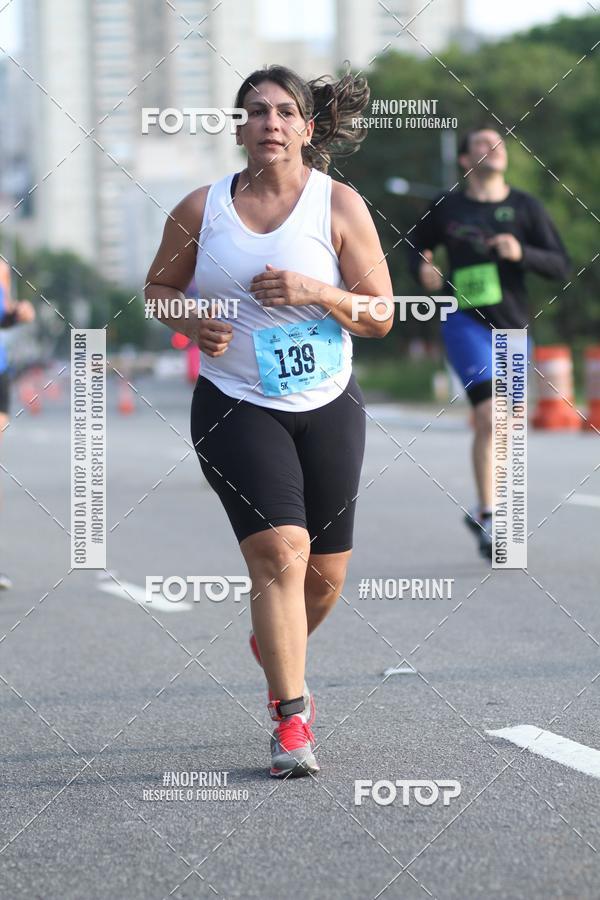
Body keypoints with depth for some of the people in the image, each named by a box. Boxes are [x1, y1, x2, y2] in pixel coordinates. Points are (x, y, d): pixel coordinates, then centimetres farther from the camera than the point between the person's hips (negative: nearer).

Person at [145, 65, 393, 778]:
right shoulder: (201, 208, -1)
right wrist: (192, 324, -7)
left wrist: (314, 292, -21)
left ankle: (274, 647, 44)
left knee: (326, 571, 10)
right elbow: (159, 285, 14)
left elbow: (379, 317, -4)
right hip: (236, 406, -2)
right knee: (281, 551, -19)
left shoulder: (339, 205, -4)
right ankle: (291, 720, -15)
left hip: (327, 408, 2)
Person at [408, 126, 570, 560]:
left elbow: (562, 266, -1)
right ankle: (489, 517, -15)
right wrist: (422, 269, -1)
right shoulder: (447, 207, 2)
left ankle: (482, 513, 32)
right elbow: (416, 244, 21)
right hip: (466, 323, -3)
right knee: (489, 418, -19)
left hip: (512, 328, 3)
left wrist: (522, 253, -18)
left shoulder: (526, 207, 3)